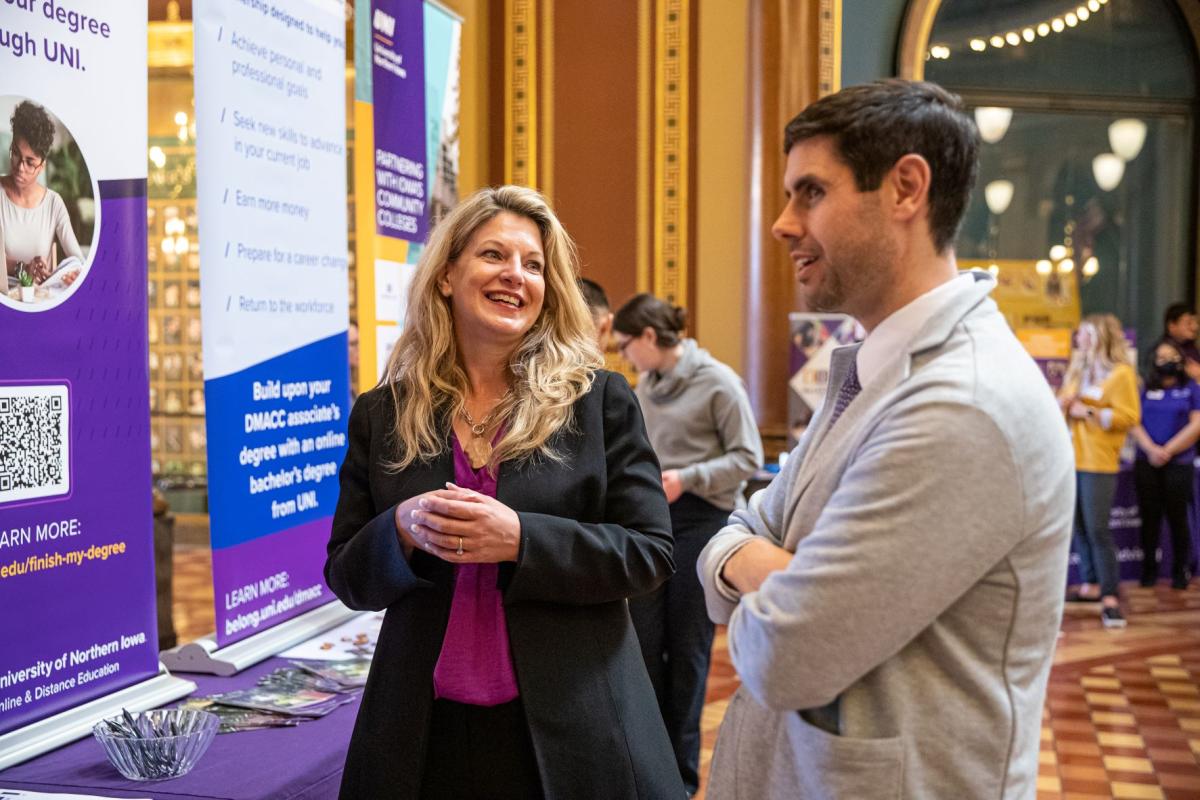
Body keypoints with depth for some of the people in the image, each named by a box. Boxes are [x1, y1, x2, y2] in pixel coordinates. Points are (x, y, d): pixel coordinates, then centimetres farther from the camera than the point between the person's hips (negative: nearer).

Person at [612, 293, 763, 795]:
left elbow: (748, 458, -11)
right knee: (645, 640, 6)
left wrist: (686, 479, -20)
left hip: (702, 521, -5)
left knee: (687, 645, 5)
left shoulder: (718, 382, -11)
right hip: (651, 519, 5)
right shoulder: (646, 384, 7)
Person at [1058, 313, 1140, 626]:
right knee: (1079, 525, 8)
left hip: (1099, 461, -7)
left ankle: (1110, 596, -4)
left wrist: (1089, 413, -14)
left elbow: (1128, 417, -12)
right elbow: (1065, 404, 26)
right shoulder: (1077, 369, 17)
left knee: (1097, 528, -10)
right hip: (1071, 457, 7)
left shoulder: (1120, 373, -6)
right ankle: (1091, 584, 18)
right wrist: (1063, 404, 2)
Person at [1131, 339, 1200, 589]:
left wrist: (1167, 451, -12)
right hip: (1146, 463, 2)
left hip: (1179, 463, -2)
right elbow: (1135, 423, 3)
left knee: (1177, 517, 0)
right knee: (1149, 517, 4)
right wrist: (1152, 449, -12)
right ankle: (1149, 569, 12)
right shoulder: (1146, 390, 11)